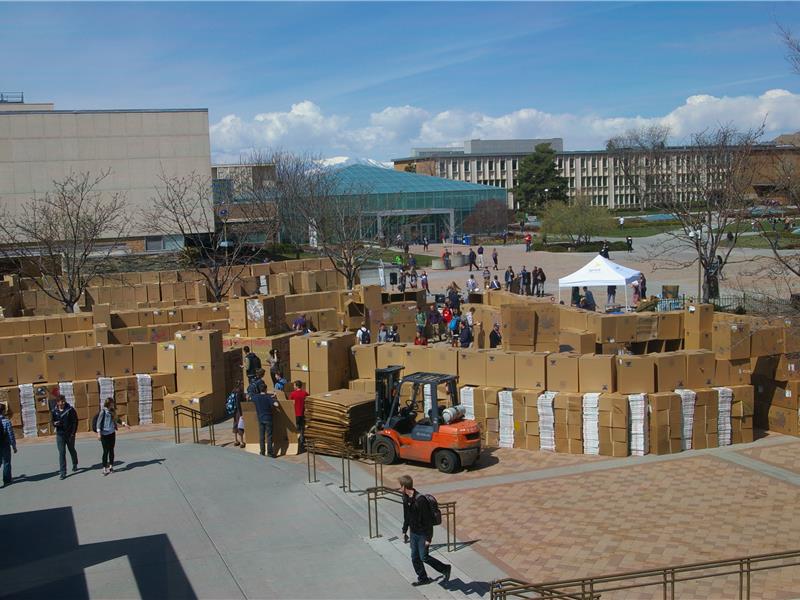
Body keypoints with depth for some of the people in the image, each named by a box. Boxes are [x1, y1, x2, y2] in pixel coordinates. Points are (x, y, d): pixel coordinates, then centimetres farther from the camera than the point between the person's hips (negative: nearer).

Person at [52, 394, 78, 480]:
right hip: (60, 435, 1)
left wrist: (73, 433, -10)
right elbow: (52, 422, 13)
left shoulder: (70, 410, -7)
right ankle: (63, 472, -3)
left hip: (70, 434, -1)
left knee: (72, 450, 16)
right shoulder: (54, 412, 1)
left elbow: (75, 421, -5)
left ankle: (75, 465, 41)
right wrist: (55, 423, -12)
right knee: (61, 453, -4)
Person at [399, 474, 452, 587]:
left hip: (423, 534, -8)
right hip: (413, 532, 8)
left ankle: (445, 569, 15)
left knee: (424, 557, -3)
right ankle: (422, 578, 27)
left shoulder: (421, 500, -28)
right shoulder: (406, 498, -1)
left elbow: (428, 520, -23)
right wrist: (404, 531, 17)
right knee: (414, 557, 12)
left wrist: (428, 538, -20)